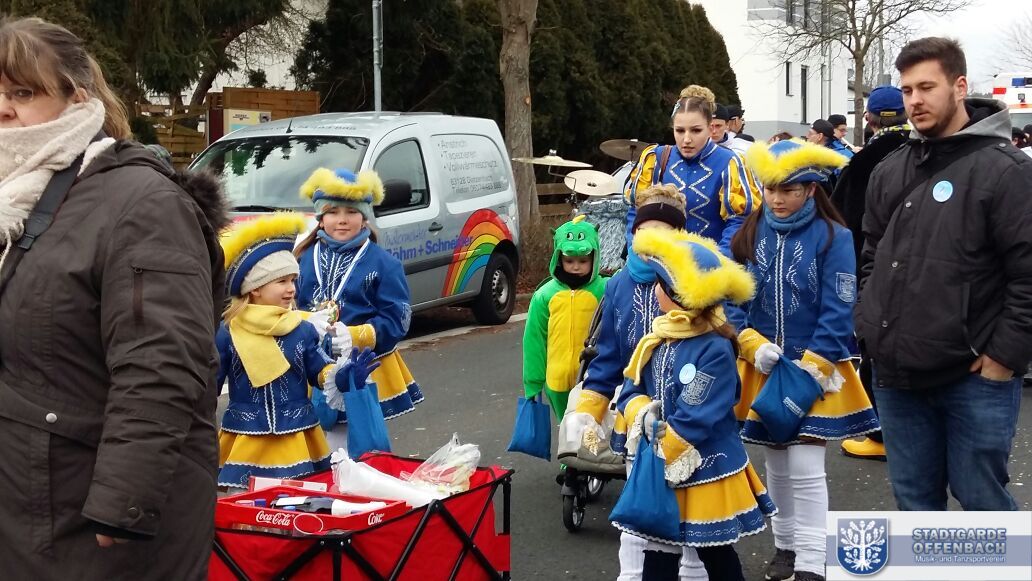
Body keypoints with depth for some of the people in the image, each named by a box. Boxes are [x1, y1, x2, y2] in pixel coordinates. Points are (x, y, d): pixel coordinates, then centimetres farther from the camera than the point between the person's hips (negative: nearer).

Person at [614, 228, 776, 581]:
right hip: (662, 471, 6)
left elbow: (696, 418, -23)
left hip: (708, 473, -6)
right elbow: (631, 391, 6)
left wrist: (663, 455, -18)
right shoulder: (656, 341, 3)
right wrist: (643, 414, -16)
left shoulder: (716, 349, -21)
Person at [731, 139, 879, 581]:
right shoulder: (749, 237, 3)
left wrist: (811, 367, -16)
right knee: (776, 465, 16)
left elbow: (838, 311, -13)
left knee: (806, 468, -7)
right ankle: (786, 545, 32)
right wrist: (752, 344, -12)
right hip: (763, 370, 4)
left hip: (814, 371, -4)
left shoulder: (833, 237, -10)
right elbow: (732, 299, 3)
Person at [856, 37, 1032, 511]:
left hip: (975, 376, -6)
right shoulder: (890, 171, 10)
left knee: (980, 496, 5)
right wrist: (869, 324, 10)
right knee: (914, 495, 16)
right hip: (897, 373, 6)